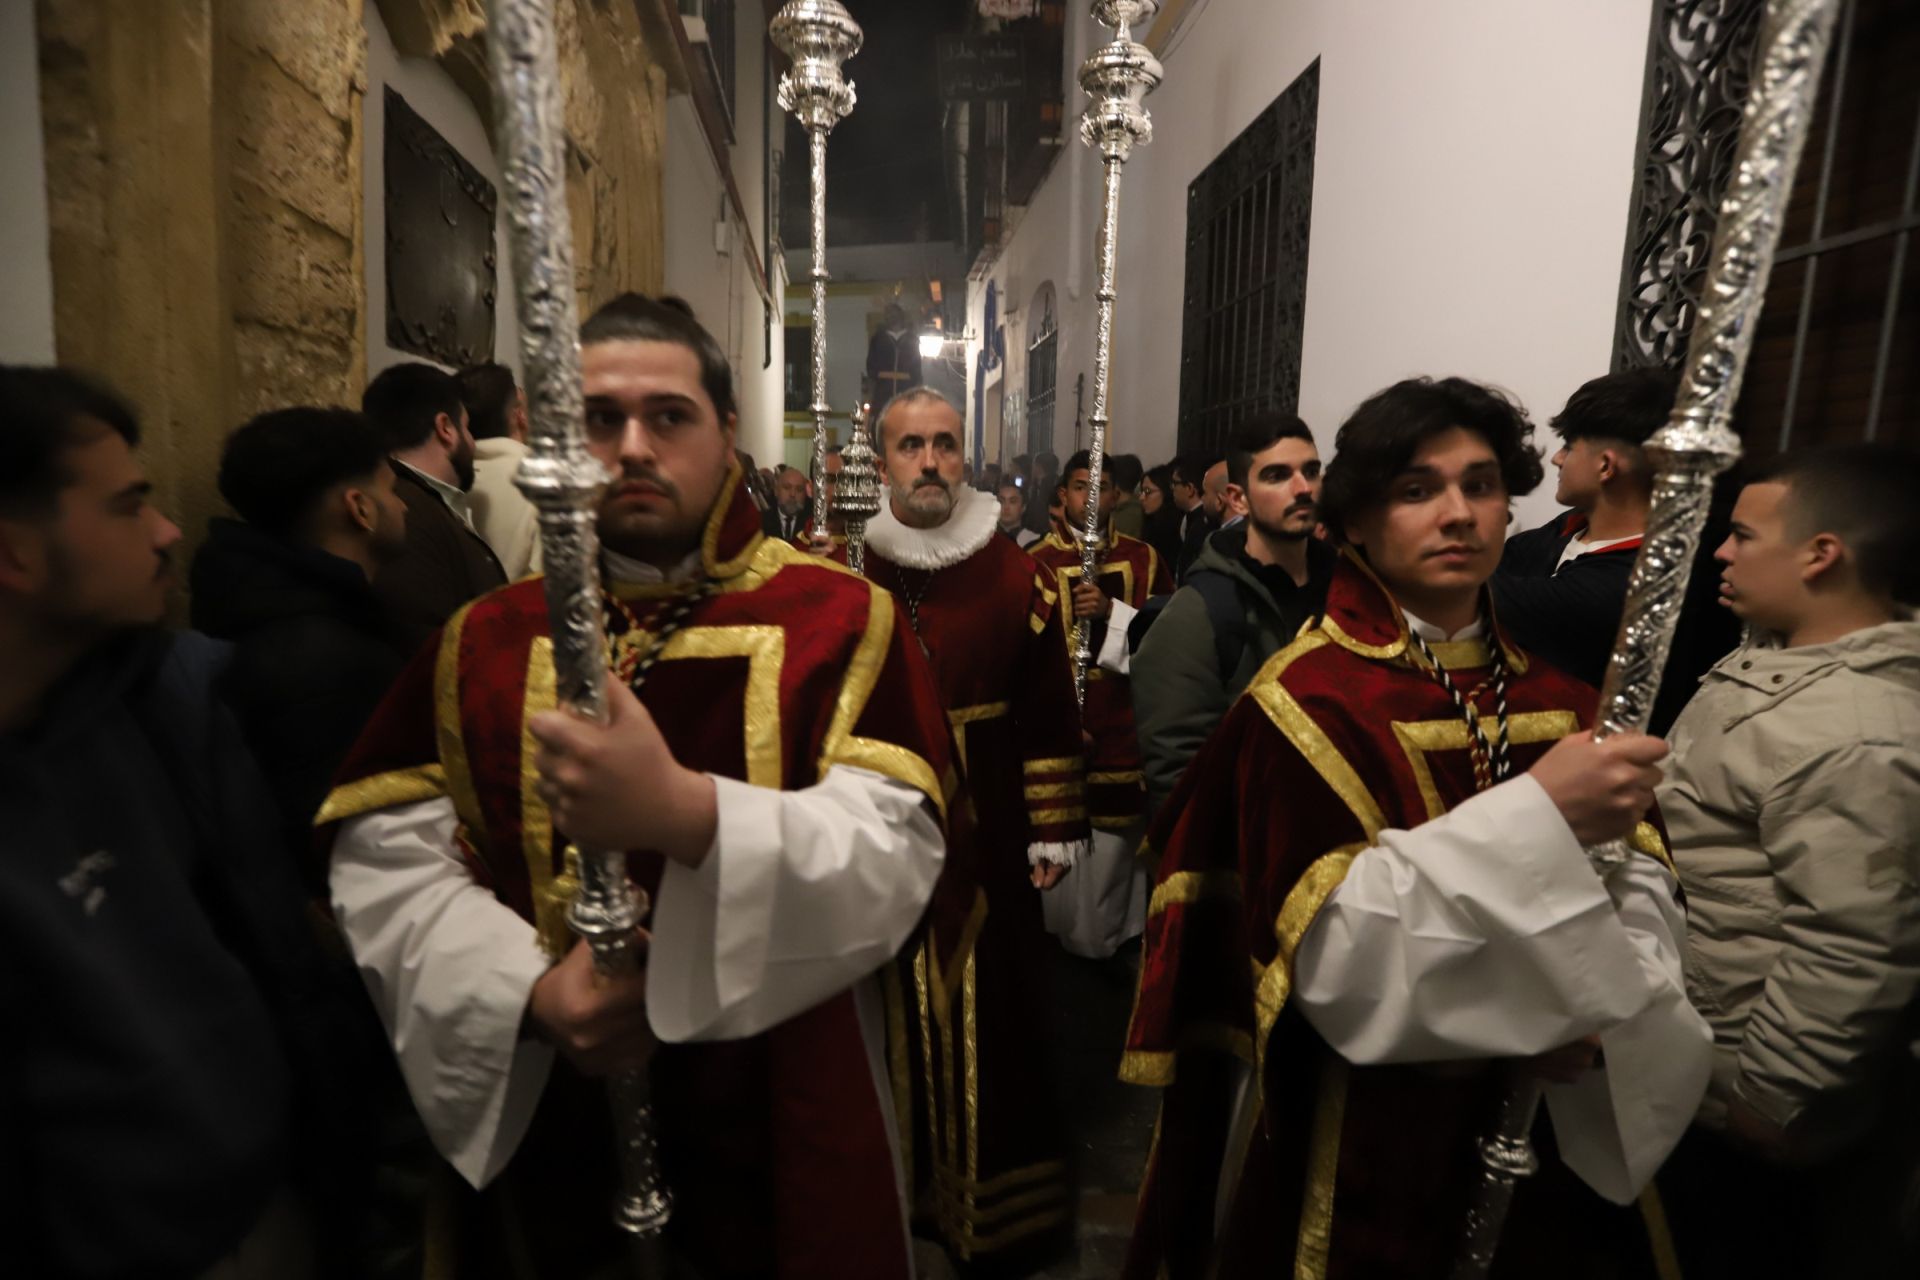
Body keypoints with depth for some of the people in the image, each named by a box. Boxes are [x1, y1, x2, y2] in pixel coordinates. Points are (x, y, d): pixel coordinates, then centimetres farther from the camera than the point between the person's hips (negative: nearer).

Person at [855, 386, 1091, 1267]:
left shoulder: (1015, 577, -1)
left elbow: (1051, 715, -1)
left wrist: (1055, 830, -3)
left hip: (987, 836, -1)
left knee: (992, 1017, 9)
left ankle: (996, 1196, 30)